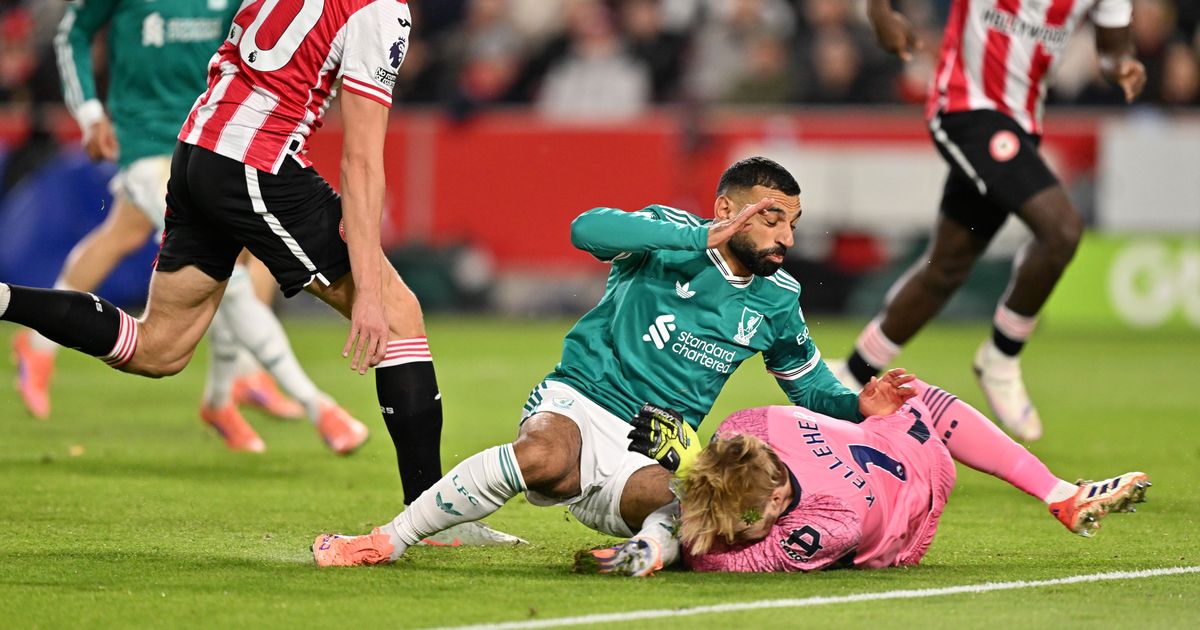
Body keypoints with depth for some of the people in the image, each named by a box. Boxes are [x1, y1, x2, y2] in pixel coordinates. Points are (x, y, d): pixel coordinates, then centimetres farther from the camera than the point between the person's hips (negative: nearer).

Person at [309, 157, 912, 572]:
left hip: (655, 456, 5)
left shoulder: (778, 299, 13)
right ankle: (385, 541, -29)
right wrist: (705, 238, -27)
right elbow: (587, 229, -23)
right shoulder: (672, 234, -3)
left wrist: (859, 406, 1)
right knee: (543, 456, -38)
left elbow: (814, 391, 24)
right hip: (579, 405, -5)